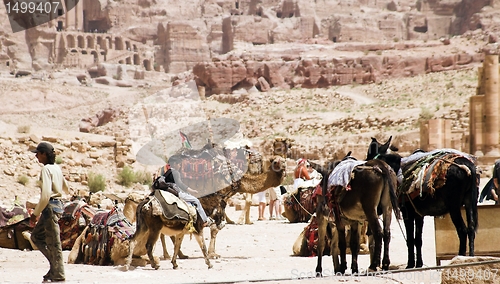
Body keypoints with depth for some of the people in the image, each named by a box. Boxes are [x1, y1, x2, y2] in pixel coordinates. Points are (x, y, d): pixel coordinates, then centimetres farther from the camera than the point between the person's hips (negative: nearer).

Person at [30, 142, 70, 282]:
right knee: (36, 236, 18)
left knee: (53, 242, -3)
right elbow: (66, 189, 24)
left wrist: (36, 213, -16)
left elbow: (45, 195, -22)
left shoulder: (46, 169, -15)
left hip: (50, 206, -10)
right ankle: (55, 265, 15)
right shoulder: (57, 168, 11)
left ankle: (58, 275, 2)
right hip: (58, 204, 10)